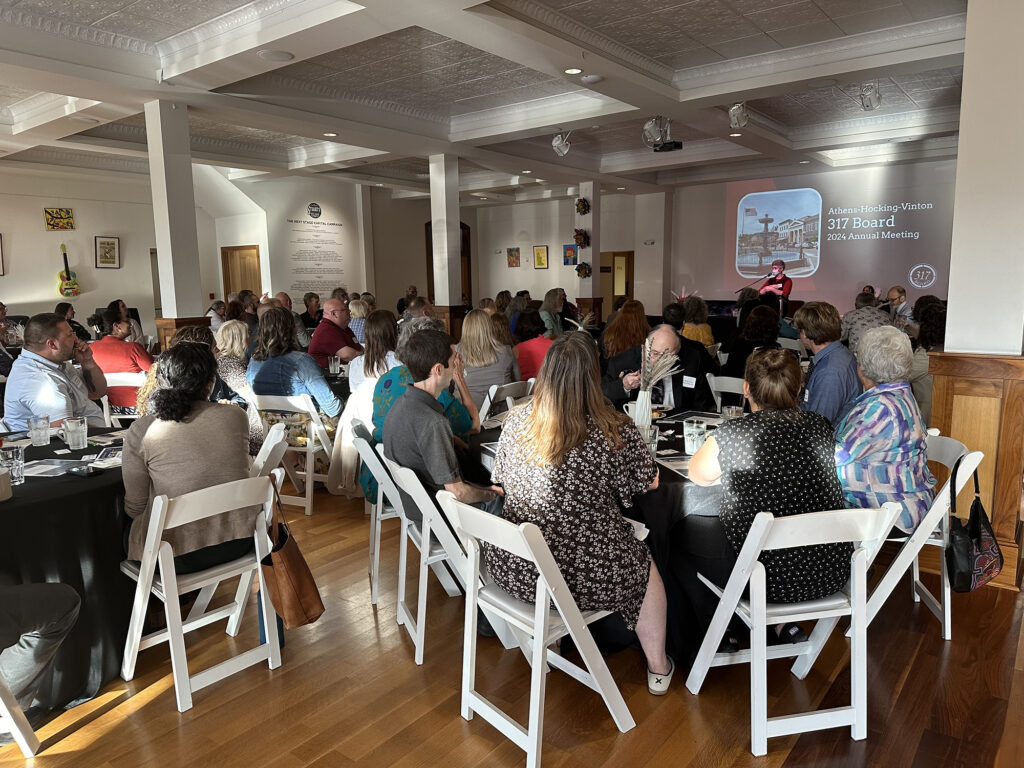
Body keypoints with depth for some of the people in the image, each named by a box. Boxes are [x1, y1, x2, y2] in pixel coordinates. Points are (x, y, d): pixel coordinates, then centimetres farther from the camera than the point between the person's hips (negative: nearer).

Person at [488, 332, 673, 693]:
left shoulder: (516, 420, -8)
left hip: (510, 569, 4)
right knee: (647, 568, 28)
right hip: (586, 576, -4)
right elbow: (649, 485, -2)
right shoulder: (616, 431, -19)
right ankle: (658, 668, 44)